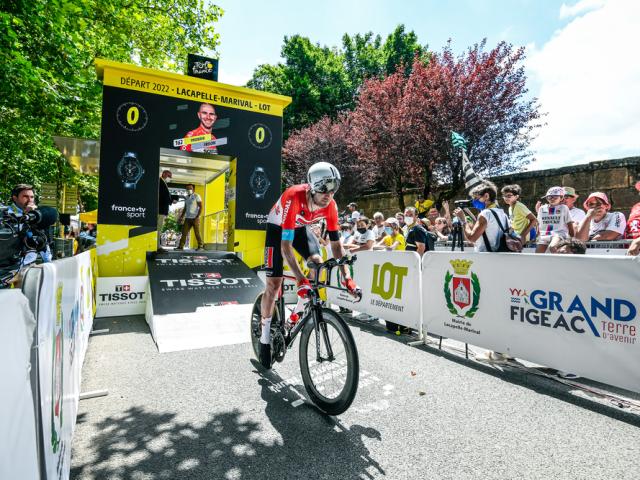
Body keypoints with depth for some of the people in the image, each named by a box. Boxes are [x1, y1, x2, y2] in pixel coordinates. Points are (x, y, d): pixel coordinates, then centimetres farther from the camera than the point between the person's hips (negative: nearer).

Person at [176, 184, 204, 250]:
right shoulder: (187, 197, 16)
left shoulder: (196, 196, -2)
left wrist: (197, 217, -17)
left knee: (197, 233, -5)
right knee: (184, 232, 0)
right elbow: (185, 208, 22)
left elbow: (201, 207, -9)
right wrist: (181, 217, 14)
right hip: (187, 218, 6)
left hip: (195, 218, -6)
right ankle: (181, 246, 0)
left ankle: (201, 246, 4)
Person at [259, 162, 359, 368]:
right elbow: (285, 245, -43)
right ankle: (265, 337, 8)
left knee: (318, 263, -19)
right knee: (274, 283, -8)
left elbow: (336, 243, -19)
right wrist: (300, 279, -51)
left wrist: (347, 277, -27)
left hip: (300, 227, 5)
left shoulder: (330, 205, -25)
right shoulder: (294, 197, -41)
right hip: (278, 228, -4)